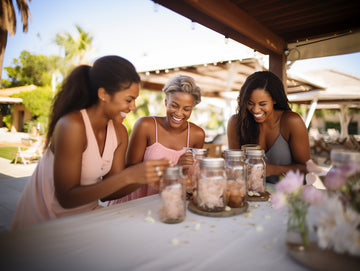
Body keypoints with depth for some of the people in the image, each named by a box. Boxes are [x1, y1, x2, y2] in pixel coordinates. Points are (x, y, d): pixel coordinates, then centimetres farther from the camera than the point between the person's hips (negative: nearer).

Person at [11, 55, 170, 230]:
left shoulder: (120, 132, -3)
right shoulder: (72, 125, -22)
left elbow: (106, 192, -4)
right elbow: (67, 198, -24)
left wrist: (148, 178, -17)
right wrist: (128, 176, -31)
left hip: (86, 213, 5)